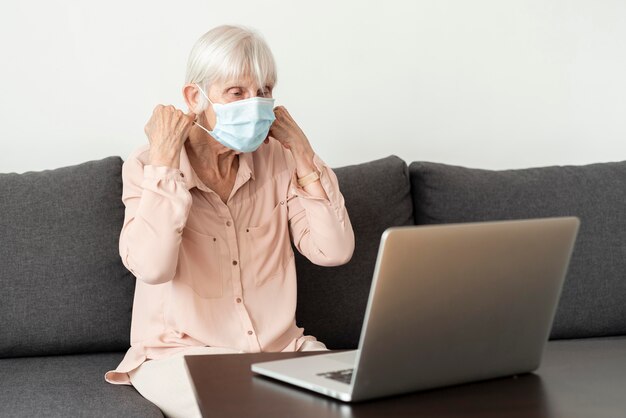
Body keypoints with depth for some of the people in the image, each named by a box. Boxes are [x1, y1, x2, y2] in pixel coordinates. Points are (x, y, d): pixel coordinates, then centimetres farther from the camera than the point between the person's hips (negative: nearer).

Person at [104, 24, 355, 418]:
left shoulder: (277, 160, 2)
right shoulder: (148, 166, -8)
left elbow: (334, 251, -5)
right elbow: (151, 267, -25)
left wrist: (302, 155, -6)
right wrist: (164, 162, -20)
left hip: (280, 348, 4)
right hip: (180, 355, -4)